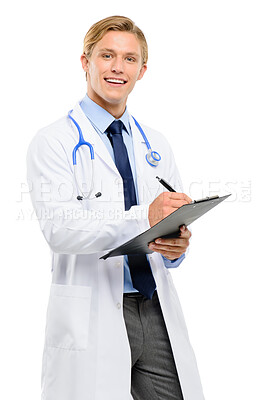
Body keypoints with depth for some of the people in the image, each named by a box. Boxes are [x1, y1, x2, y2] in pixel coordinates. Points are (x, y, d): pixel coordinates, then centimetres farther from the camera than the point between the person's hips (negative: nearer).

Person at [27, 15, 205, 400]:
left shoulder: (157, 145, 14)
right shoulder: (53, 142, -4)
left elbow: (175, 223, 12)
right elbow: (58, 229, -17)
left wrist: (177, 246, -12)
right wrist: (144, 217, -28)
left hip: (158, 313, 5)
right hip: (91, 320, -4)